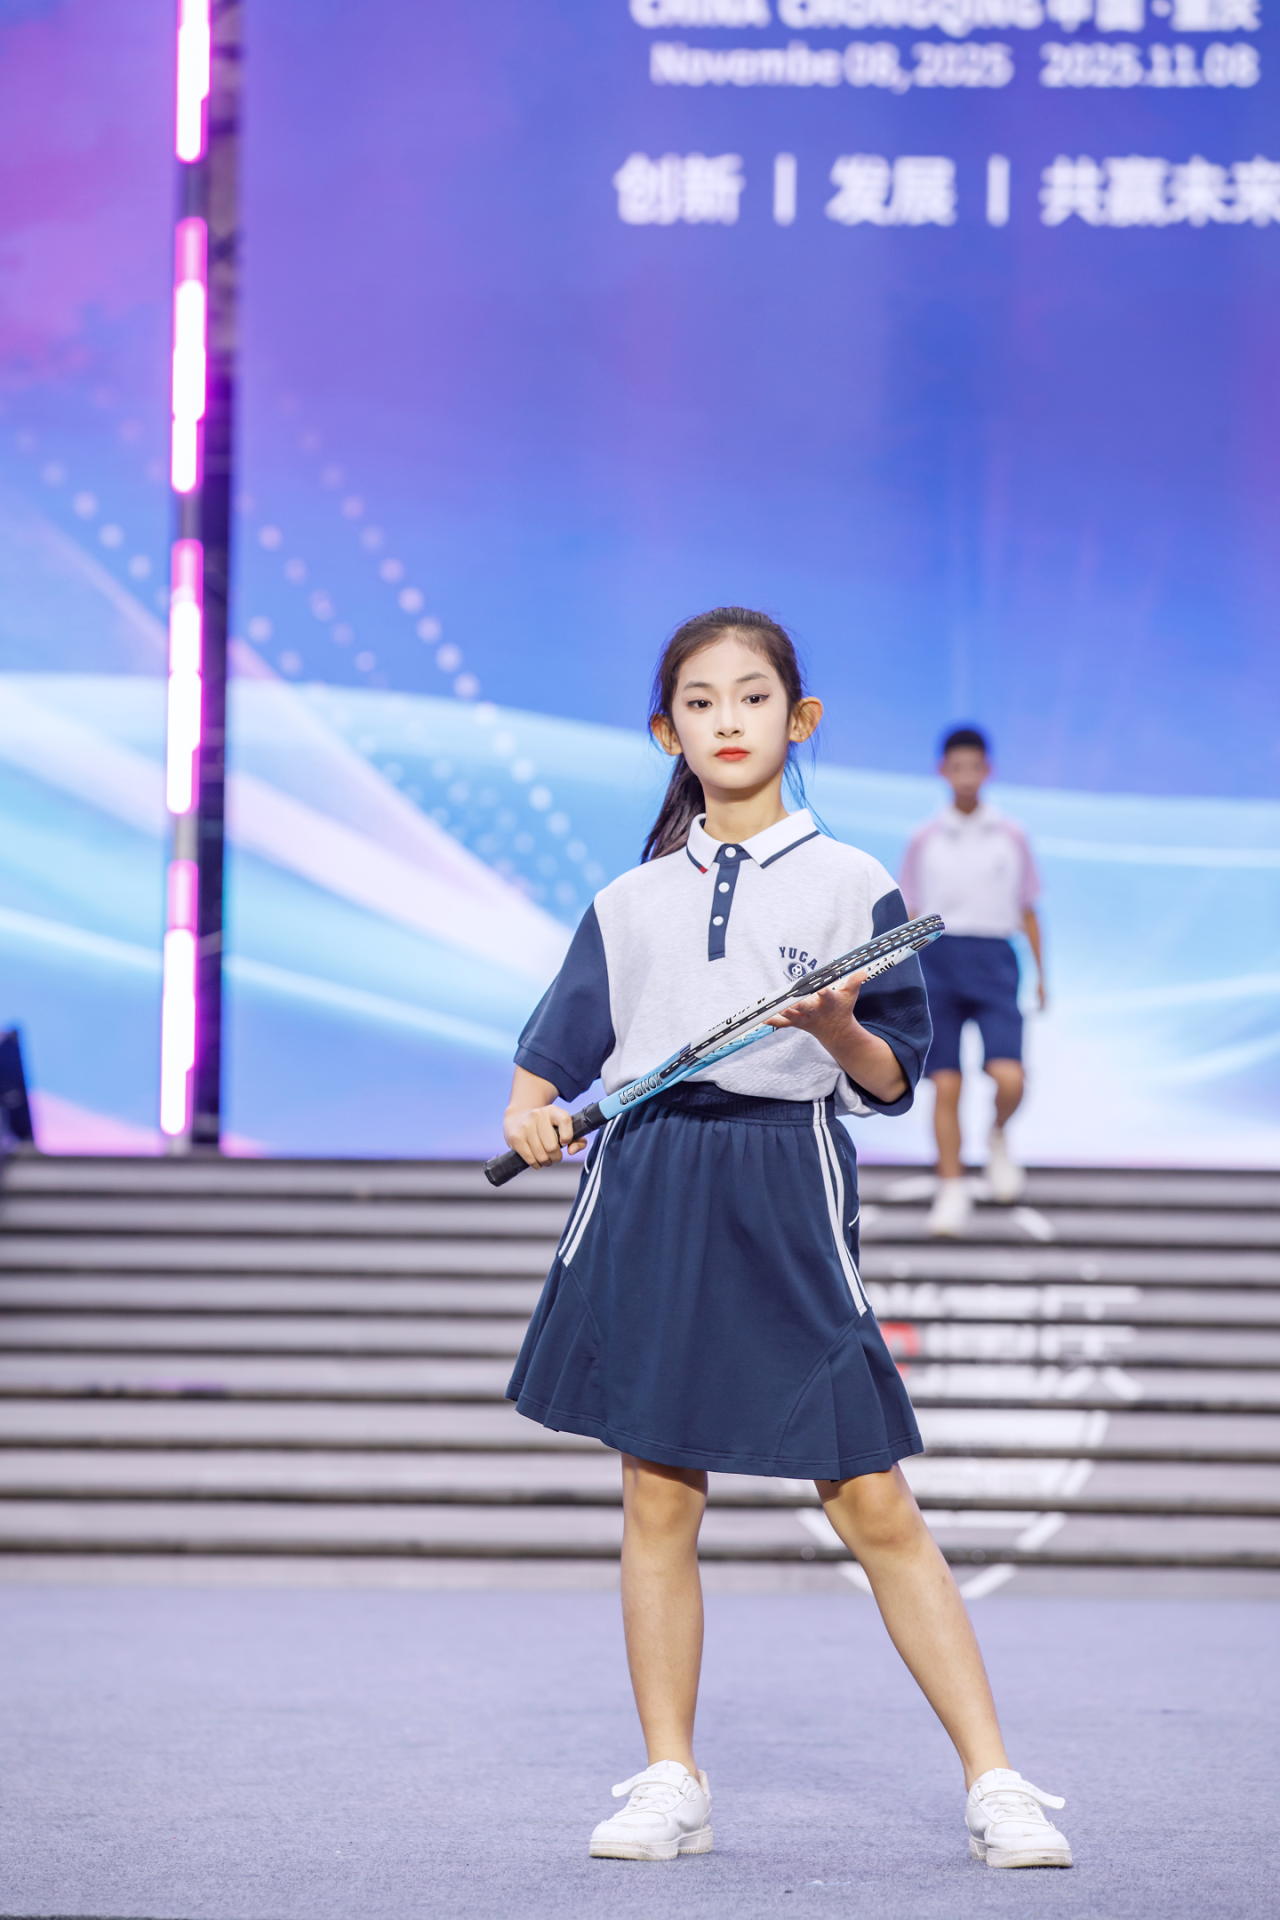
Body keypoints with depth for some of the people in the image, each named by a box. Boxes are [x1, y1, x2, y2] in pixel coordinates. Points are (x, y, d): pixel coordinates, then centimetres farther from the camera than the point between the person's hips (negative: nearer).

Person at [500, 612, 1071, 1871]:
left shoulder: (849, 885, 5)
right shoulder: (630, 905, 12)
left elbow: (894, 1082, 4)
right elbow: (555, 1053, 15)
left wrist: (838, 1029, -16)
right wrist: (531, 1112, -6)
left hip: (788, 1197, -3)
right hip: (645, 1192, 3)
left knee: (873, 1505, -6)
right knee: (657, 1499, 4)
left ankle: (994, 1784, -1)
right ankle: (671, 1784, 14)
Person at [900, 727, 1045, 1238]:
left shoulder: (1010, 836, 7)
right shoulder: (925, 840, 7)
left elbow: (1027, 912, 13)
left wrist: (1041, 975, 10)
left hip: (994, 963, 0)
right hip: (938, 959, 0)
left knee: (1009, 1078, -16)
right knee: (945, 1086, -3)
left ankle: (998, 1138, 16)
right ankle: (951, 1191, 5)